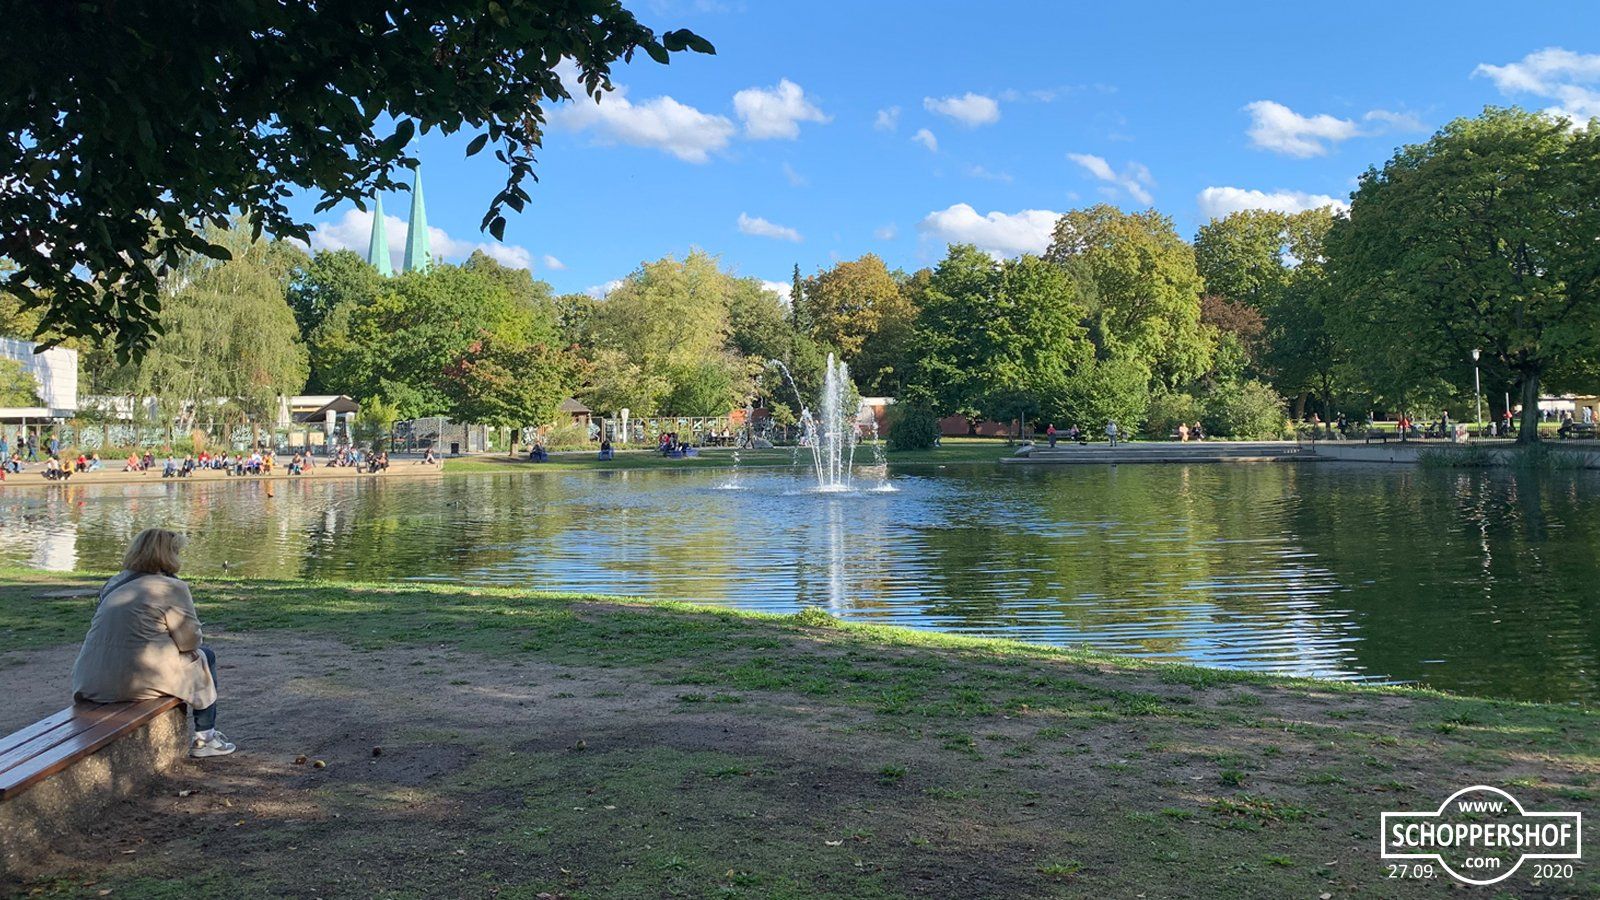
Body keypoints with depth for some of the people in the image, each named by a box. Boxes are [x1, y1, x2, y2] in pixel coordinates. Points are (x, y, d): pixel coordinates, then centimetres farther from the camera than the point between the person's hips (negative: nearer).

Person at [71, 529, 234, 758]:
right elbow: (190, 640, -6)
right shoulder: (171, 587, -8)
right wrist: (197, 641, 16)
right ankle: (204, 737, 20)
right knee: (204, 656, 18)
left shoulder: (113, 585, 15)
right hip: (141, 680, -8)